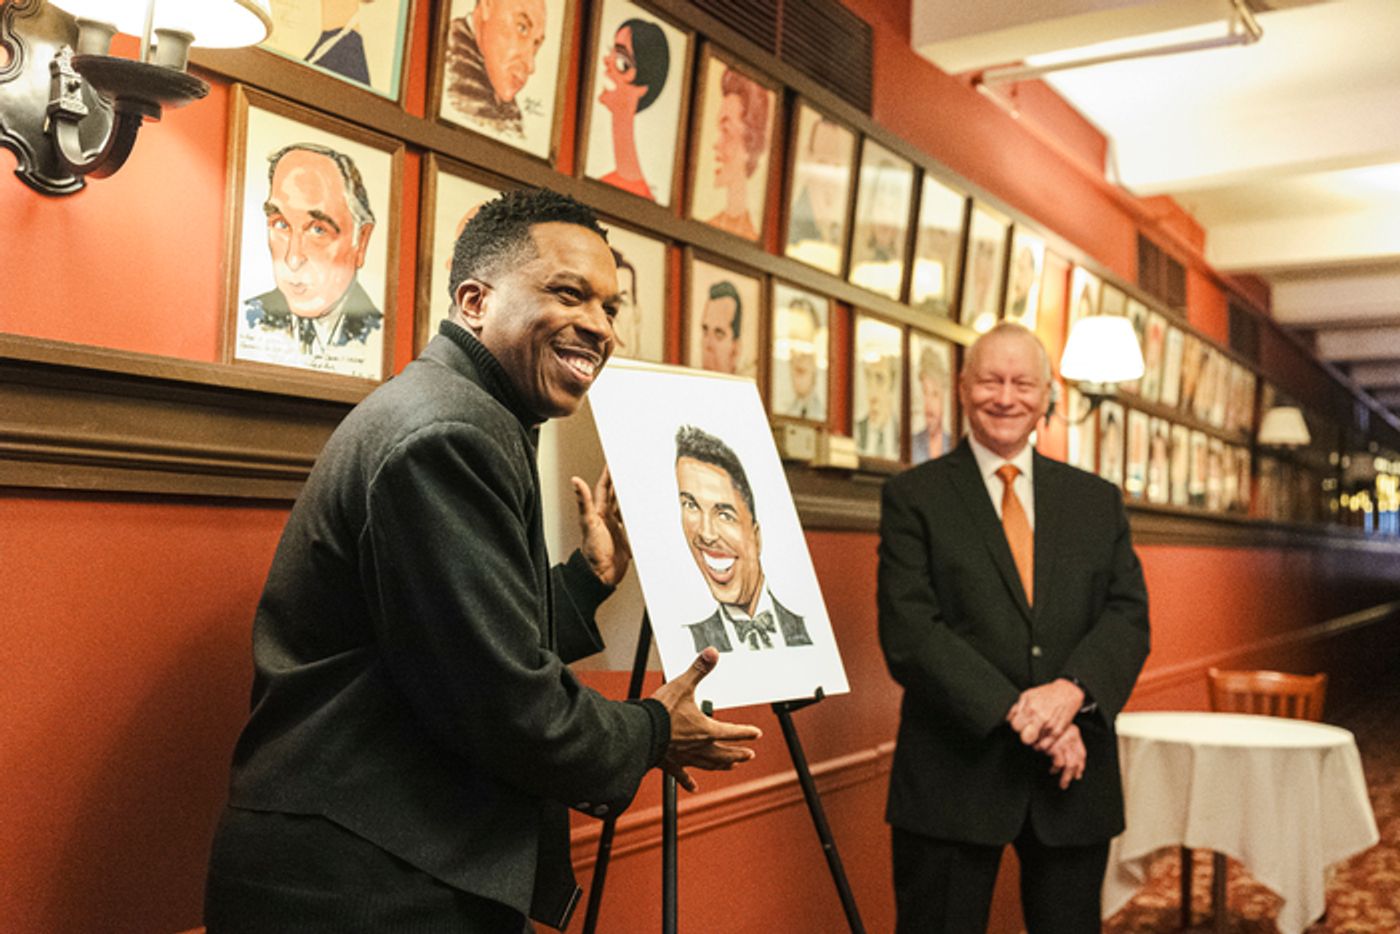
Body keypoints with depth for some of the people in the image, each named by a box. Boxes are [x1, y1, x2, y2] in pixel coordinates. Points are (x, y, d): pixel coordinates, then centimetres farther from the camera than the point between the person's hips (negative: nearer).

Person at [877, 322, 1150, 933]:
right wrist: (1015, 712, -18)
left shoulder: (1097, 500, 11)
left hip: (1074, 776, 4)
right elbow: (908, 632, -11)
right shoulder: (913, 497, -2)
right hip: (954, 776, -3)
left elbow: (1129, 616, 3)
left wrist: (1072, 689, -17)